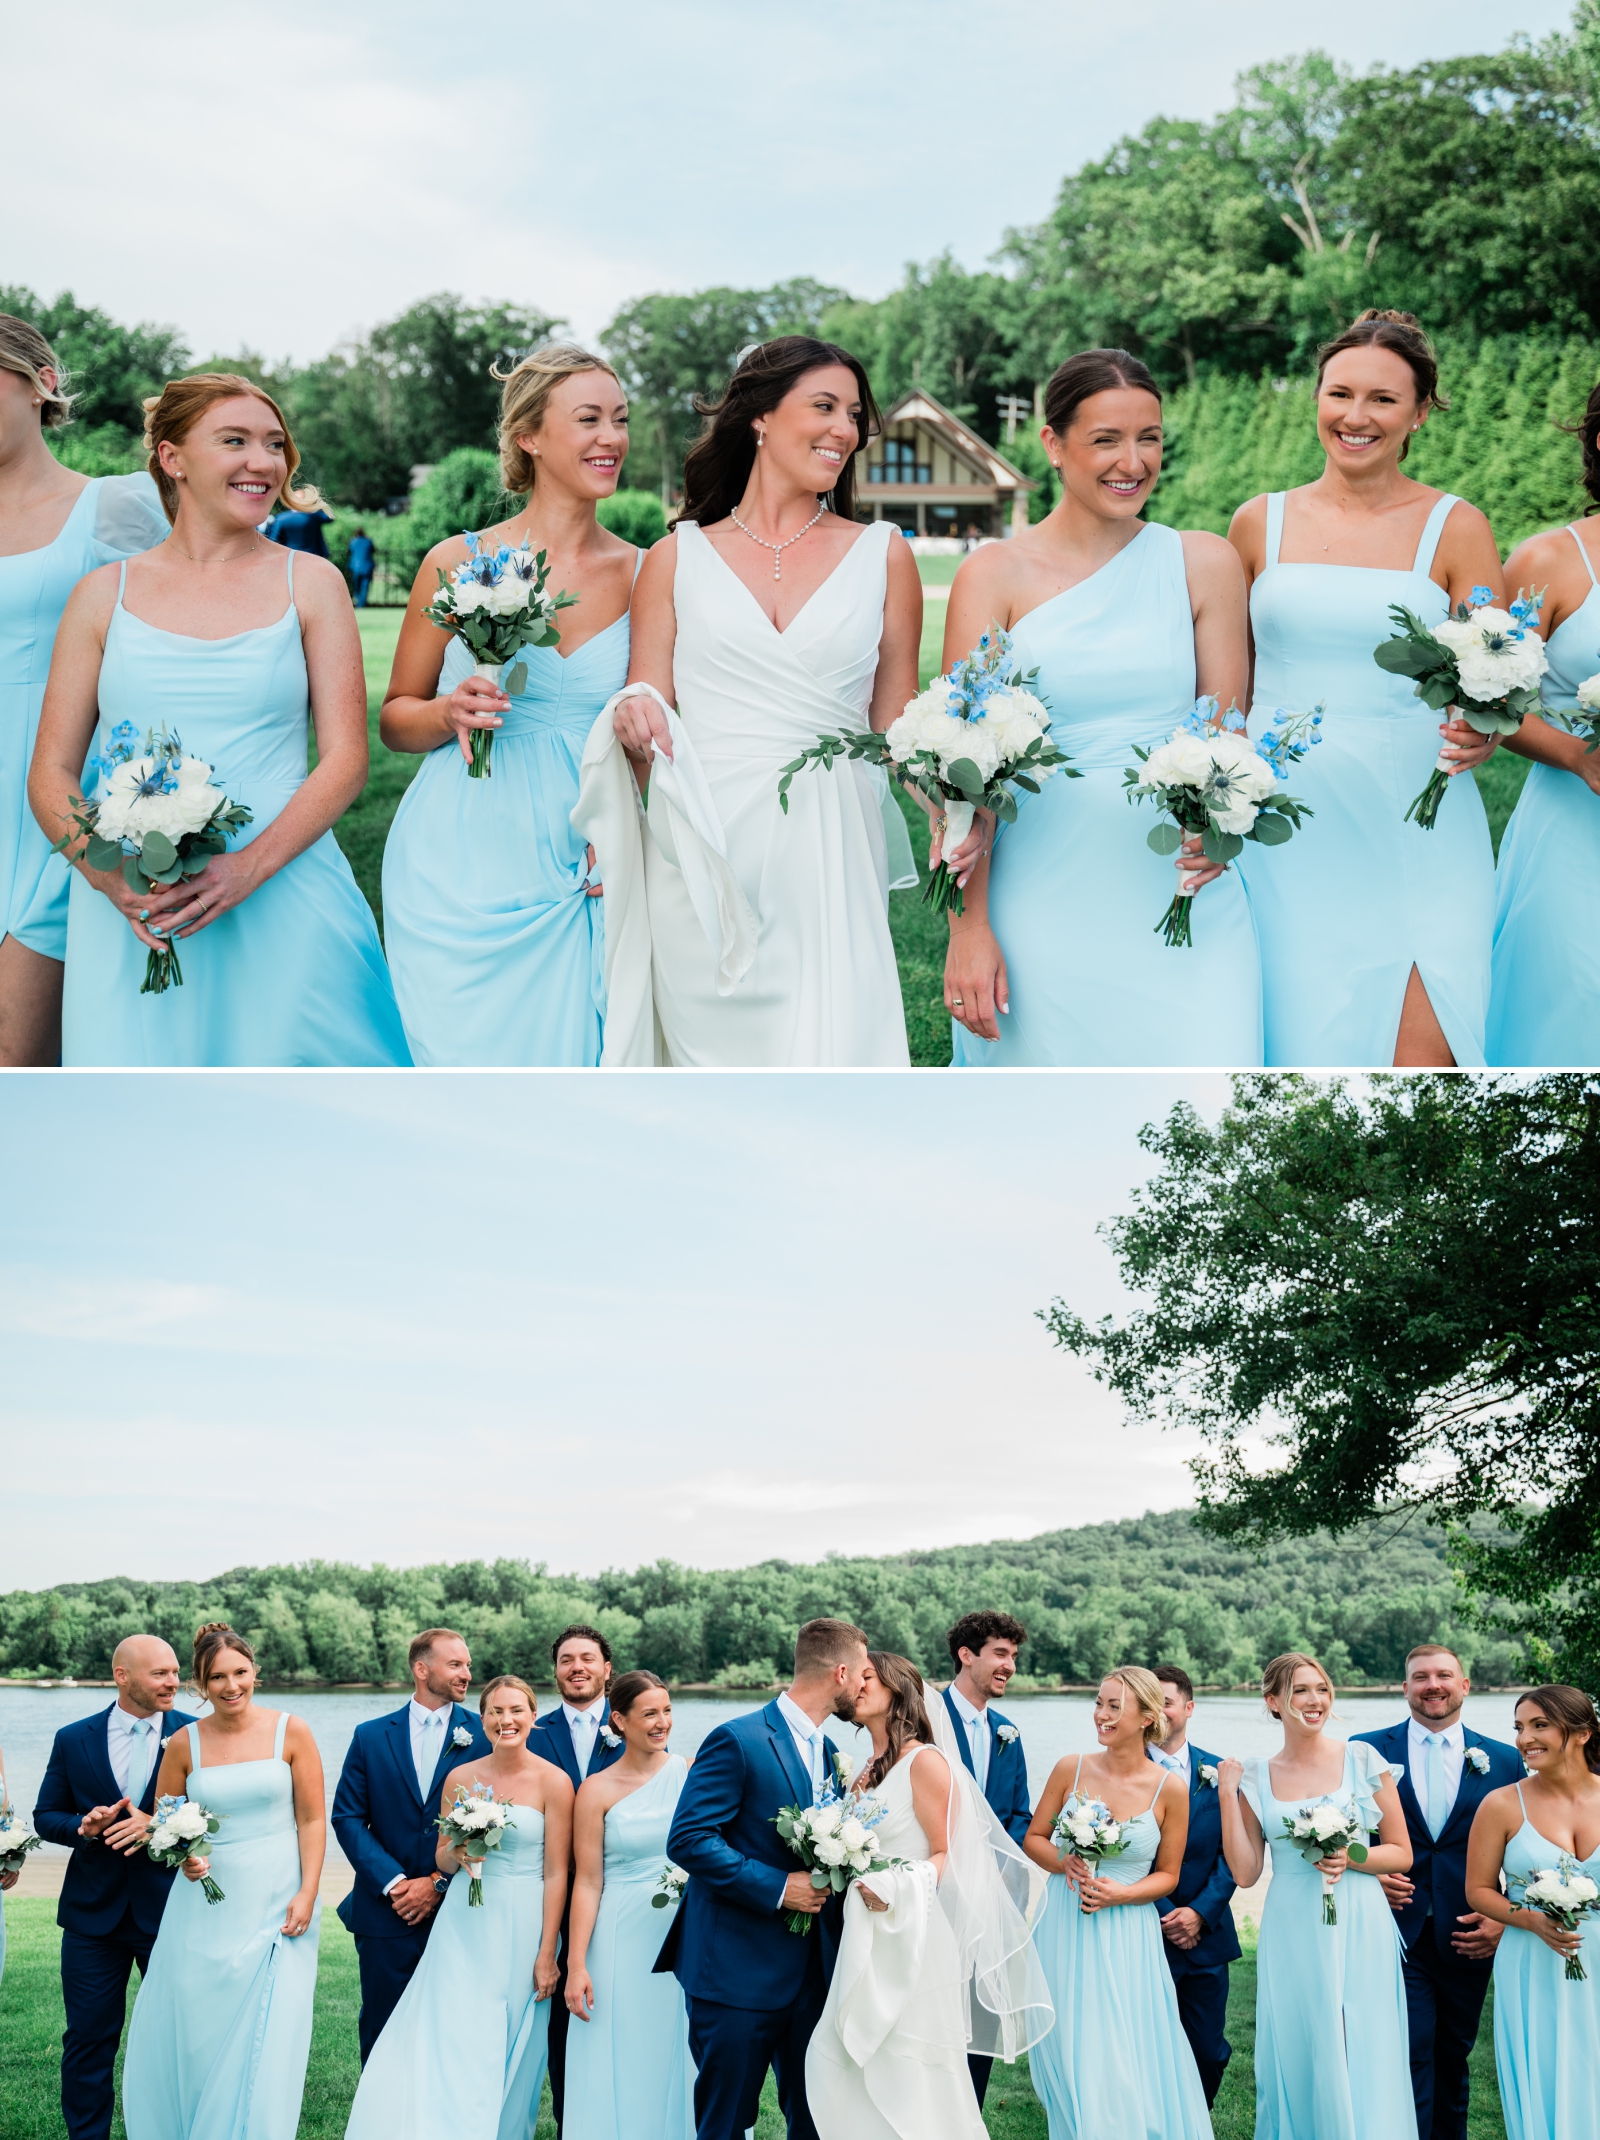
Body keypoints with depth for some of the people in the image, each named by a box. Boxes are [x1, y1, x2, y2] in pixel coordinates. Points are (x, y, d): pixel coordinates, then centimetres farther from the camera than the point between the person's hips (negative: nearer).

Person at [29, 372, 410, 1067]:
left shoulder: (310, 584, 7)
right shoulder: (104, 594, 8)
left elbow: (346, 758, 0)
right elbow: (51, 773, 8)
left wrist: (248, 868, -15)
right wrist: (106, 872, -13)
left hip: (283, 896, 0)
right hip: (130, 917, 0)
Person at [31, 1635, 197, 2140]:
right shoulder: (73, 1739, 2)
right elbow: (45, 1816, 8)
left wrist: (160, 1825, -21)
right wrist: (83, 1827, -13)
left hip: (170, 1909, -1)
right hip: (94, 1912, 1)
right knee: (88, 2039, 6)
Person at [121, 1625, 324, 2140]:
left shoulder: (291, 1731, -2)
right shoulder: (184, 1744, 2)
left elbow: (312, 1819, 0)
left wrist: (307, 1894, -8)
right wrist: (182, 1854, -8)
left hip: (275, 1906, -2)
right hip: (205, 1910, 2)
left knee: (267, 2044, -5)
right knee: (192, 2035, 2)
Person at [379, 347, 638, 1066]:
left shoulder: (642, 574, 3)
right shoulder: (458, 563, -1)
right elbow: (394, 719, 8)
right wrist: (451, 713, -13)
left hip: (578, 873, 2)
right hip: (459, 867, -2)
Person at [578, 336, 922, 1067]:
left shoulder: (882, 556, 10)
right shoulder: (678, 558, 9)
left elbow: (897, 730, 12)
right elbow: (643, 716, 11)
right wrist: (636, 726, -13)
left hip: (829, 862, 0)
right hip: (701, 864, 0)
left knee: (830, 1056, -12)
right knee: (714, 1054, 1)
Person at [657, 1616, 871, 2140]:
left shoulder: (826, 1754, 15)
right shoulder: (737, 1741, -12)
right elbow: (688, 1840, -18)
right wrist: (776, 1887, -21)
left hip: (811, 1973, 8)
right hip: (739, 1972, -7)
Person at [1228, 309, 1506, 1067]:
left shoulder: (1455, 528, 4)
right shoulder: (1260, 523, 9)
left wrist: (1480, 736, -18)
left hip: (1414, 830, -2)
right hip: (1285, 831, 2)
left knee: (1419, 1059, -13)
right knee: (1307, 1048, -1)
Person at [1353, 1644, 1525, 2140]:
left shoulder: (1504, 1760, 5)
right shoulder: (1367, 1751, 1)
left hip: (1468, 1940, 2)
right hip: (1396, 1935, -2)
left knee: (1452, 2062, 13)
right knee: (1409, 2061, -10)